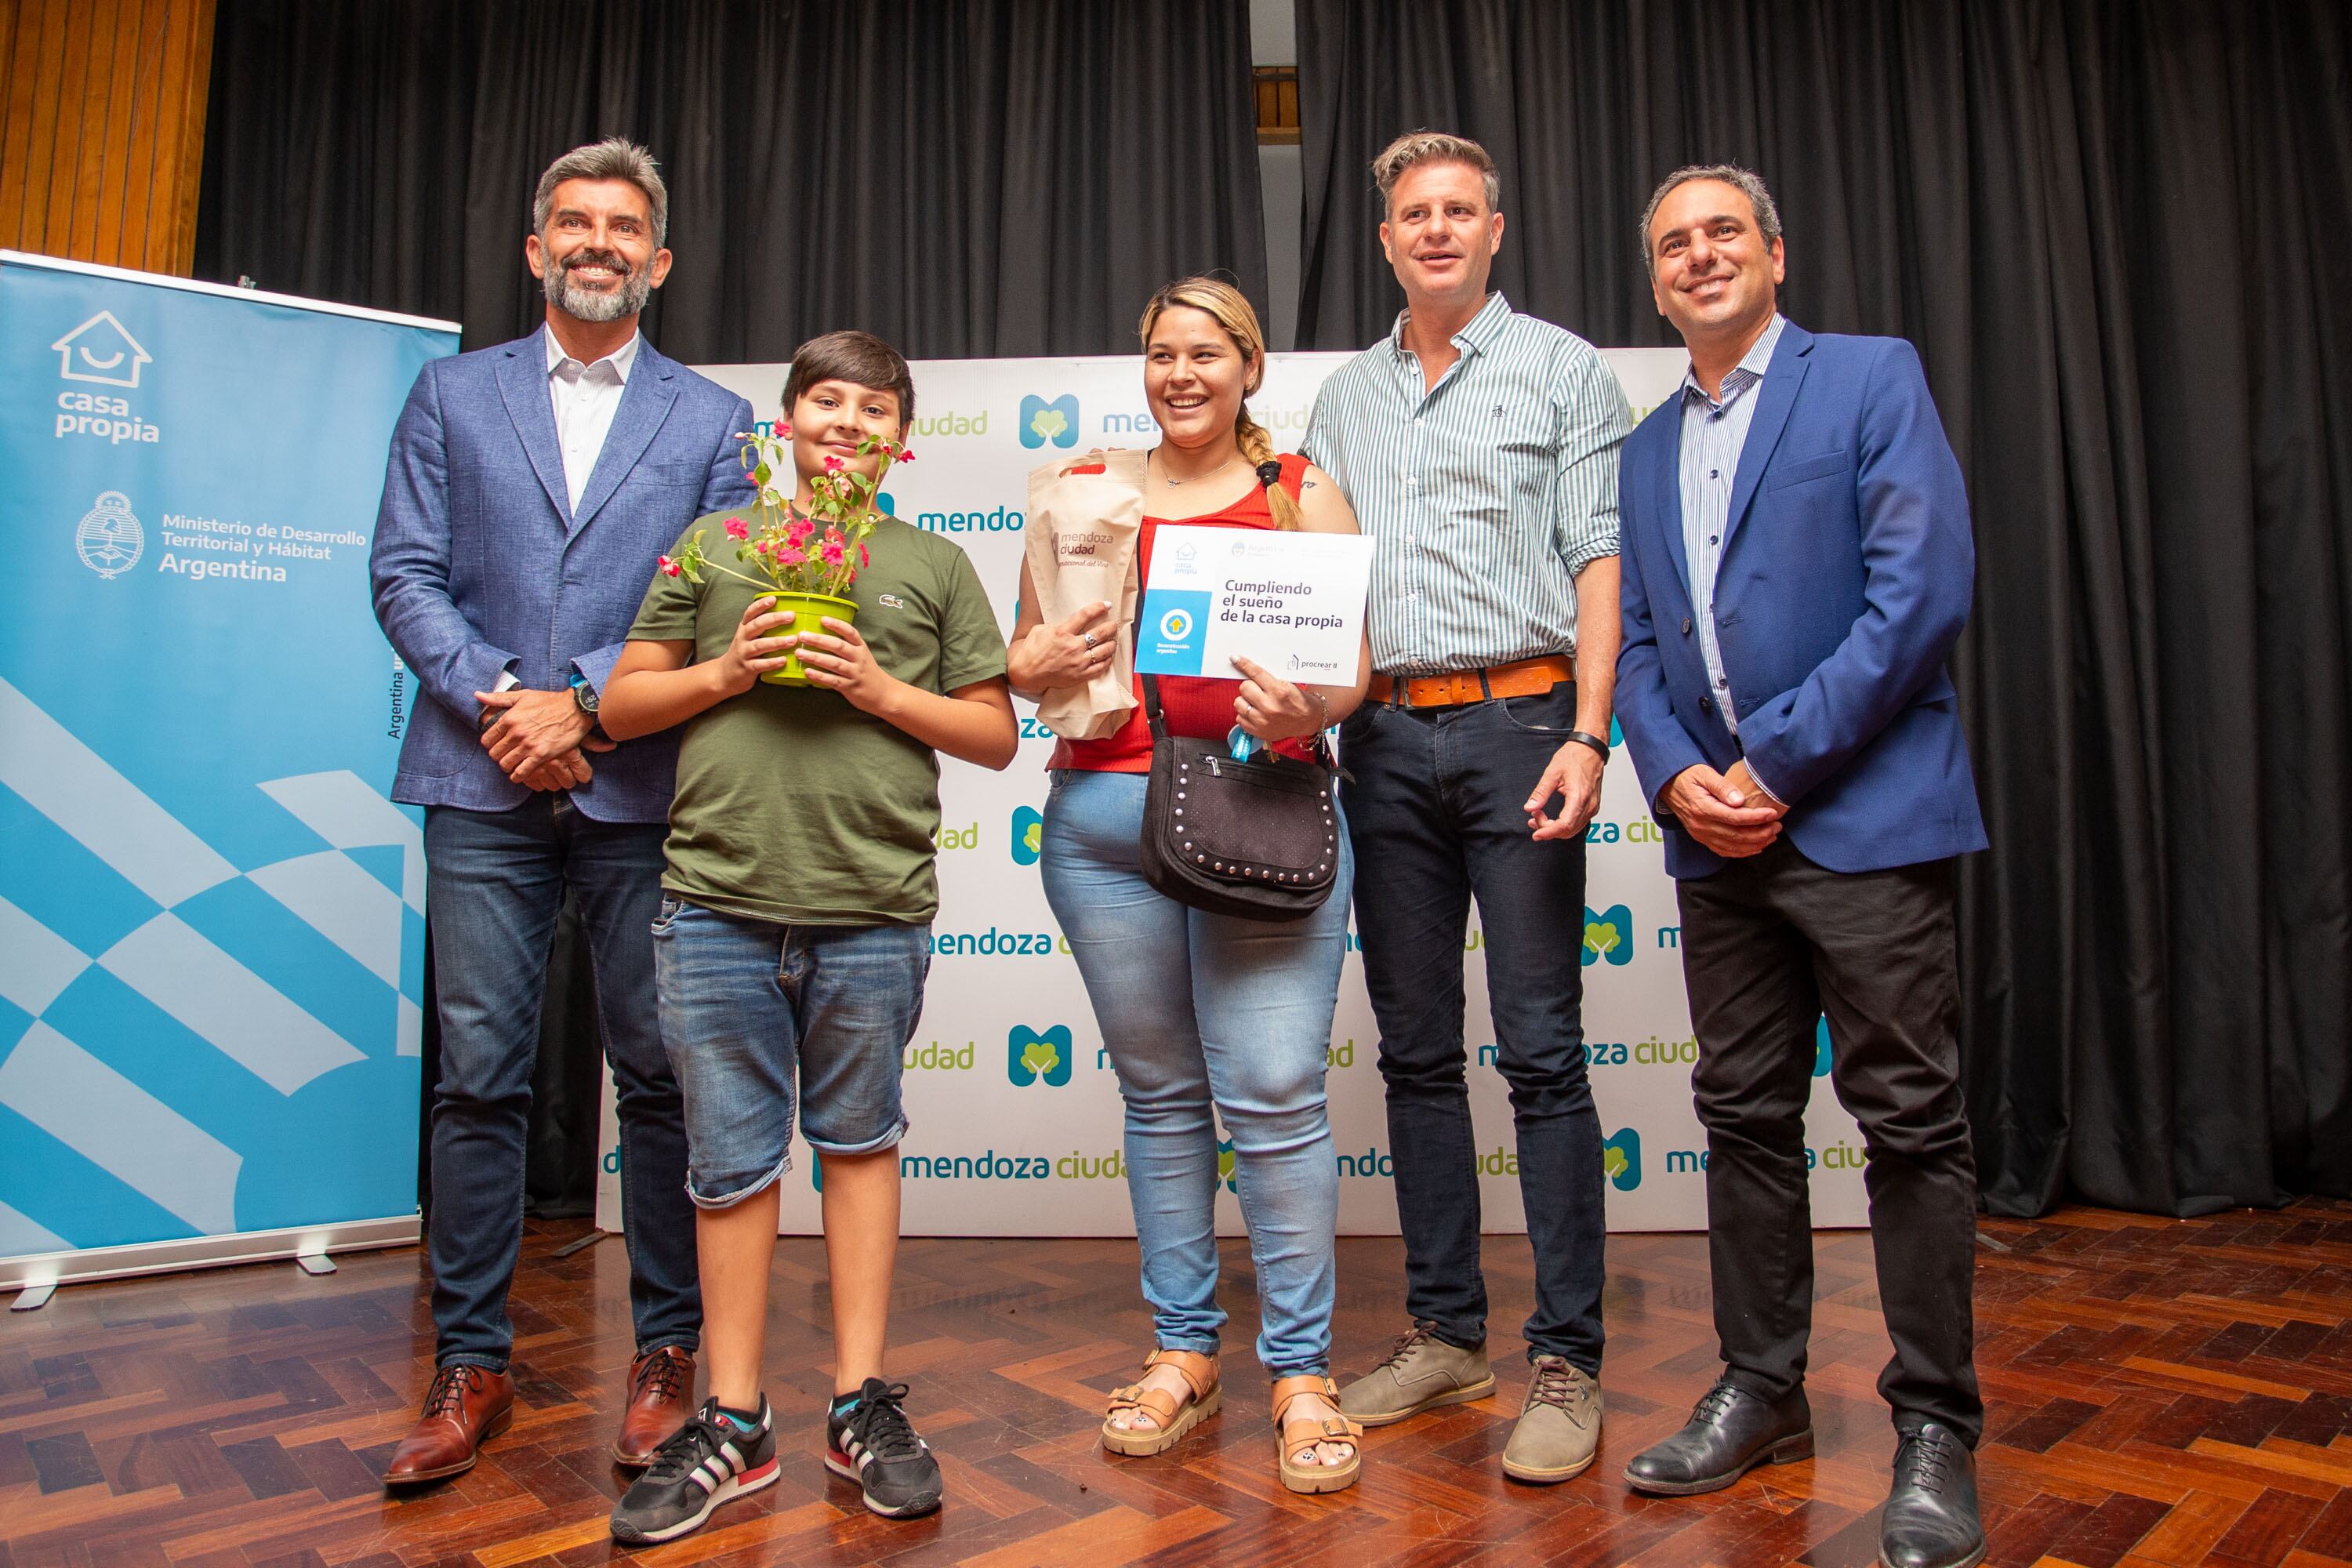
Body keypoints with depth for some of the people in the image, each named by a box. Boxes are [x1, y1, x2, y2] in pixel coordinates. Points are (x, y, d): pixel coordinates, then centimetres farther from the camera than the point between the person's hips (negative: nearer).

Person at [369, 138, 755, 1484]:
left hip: (645, 788, -1)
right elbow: (405, 574, 7)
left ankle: (669, 1353, 17)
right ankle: (472, 1364, 16)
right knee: (480, 1074, 3)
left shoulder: (715, 421, 10)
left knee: (661, 1072, 3)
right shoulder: (452, 396, 15)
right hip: (484, 783, 1)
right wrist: (494, 700, -8)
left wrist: (580, 701, -9)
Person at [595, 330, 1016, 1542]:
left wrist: (879, 689, -6)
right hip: (717, 902, 1)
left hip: (873, 908, 0)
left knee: (859, 1140, 11)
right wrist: (723, 673, -5)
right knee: (732, 1160, 7)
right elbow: (622, 705, 13)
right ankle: (733, 1424, 21)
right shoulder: (716, 544, 12)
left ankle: (859, 1404, 24)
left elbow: (996, 737, 8)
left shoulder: (934, 564, 10)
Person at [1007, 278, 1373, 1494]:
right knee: (1159, 1091, 11)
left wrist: (1306, 708, -18)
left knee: (1274, 1095, -6)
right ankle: (1182, 1349, 24)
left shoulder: (1302, 494, 9)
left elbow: (1353, 664, 3)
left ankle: (1301, 1370, 9)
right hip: (1104, 814, 3)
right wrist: (1045, 661, -7)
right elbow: (1021, 657, 16)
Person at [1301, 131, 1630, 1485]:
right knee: (1417, 1050, 8)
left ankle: (1569, 1363, 6)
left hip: (1517, 722, -4)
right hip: (1386, 738, 5)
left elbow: (1600, 561, -2)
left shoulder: (1563, 371, 6)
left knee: (1542, 1049, -5)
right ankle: (1447, 1335, 20)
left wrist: (1587, 735, -14)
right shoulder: (1346, 399, 19)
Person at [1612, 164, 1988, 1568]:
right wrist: (1677, 776, -5)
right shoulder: (1645, 449, 18)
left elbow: (1925, 591, -10)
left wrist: (1779, 763, -13)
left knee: (1913, 1123, 1)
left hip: (1865, 815, -5)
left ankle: (1936, 1427, 15)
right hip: (1719, 832, 6)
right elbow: (1635, 641, 14)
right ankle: (1763, 1390, 25)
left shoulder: (1874, 377, 2)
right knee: (1746, 1118, 11)